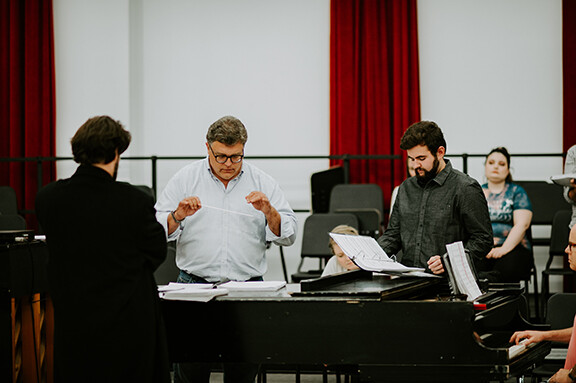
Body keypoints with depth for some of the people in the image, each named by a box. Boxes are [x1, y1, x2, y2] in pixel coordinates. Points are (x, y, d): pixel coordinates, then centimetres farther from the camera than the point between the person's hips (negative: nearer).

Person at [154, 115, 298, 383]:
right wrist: (178, 216, -15)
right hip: (195, 285, -1)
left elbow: (288, 236, 6)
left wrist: (269, 212, -11)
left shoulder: (262, 183, 10)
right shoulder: (185, 179, 7)